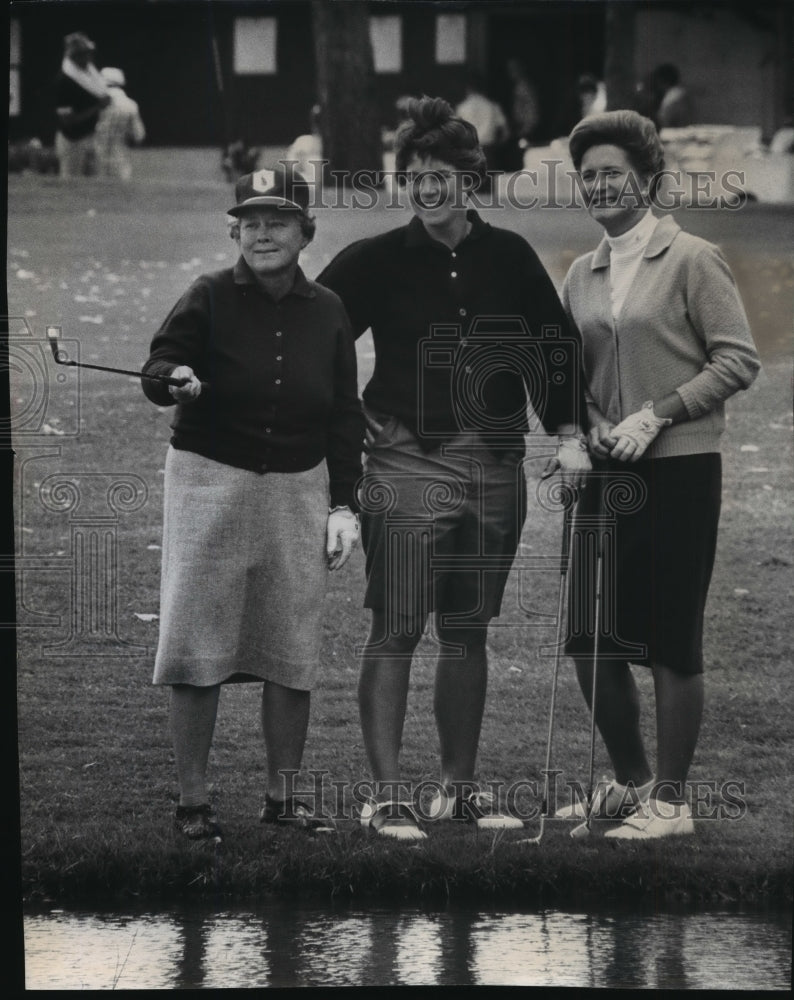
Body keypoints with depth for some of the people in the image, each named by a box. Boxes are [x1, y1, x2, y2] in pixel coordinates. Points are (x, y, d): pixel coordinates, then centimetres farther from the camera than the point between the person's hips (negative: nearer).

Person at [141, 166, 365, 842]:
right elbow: (158, 368, -11)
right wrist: (175, 378, -35)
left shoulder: (326, 312, 6)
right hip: (211, 481, -3)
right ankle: (193, 801, 1)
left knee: (294, 649, 5)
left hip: (299, 489, 3)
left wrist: (344, 505, 5)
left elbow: (345, 416, 9)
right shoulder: (211, 299, -4)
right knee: (198, 643, -4)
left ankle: (283, 796, 16)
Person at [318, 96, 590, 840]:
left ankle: (459, 789, 18)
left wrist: (569, 433, 6)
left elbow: (553, 343, 14)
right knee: (395, 632, -7)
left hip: (495, 470, 4)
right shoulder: (376, 261, -1)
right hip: (408, 464, -3)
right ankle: (386, 797, -5)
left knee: (467, 633, 10)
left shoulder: (509, 257, 7)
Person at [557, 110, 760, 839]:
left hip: (677, 472, -6)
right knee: (591, 641, 7)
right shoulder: (583, 276, 12)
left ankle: (670, 800, 8)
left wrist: (656, 414, -15)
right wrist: (591, 422, -1)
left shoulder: (692, 260, -5)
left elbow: (738, 361, -9)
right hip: (606, 477, 6)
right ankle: (630, 782, 25)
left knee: (673, 643, -1)